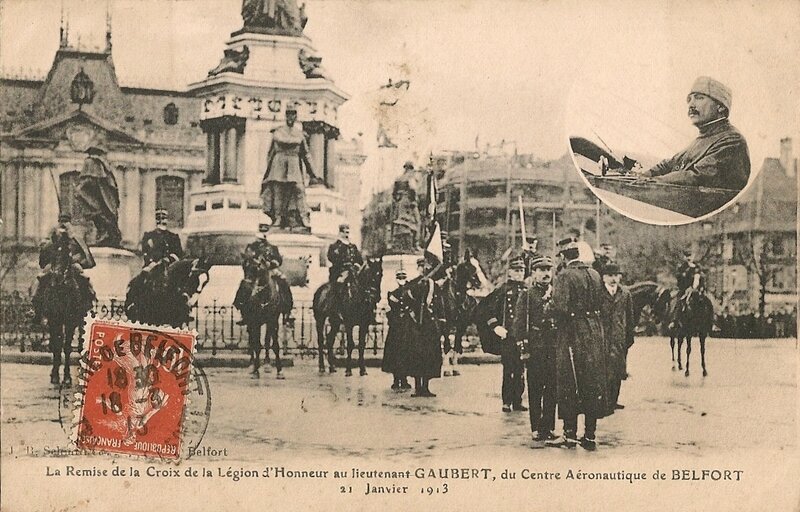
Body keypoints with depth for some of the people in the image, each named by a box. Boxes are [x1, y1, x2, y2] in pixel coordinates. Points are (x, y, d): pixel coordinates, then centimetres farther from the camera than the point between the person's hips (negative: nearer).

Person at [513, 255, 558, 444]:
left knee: (552, 389, 5)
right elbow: (519, 323, -3)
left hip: (555, 348, 4)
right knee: (535, 390, 0)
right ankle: (536, 429, 5)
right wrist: (523, 349, -9)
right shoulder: (526, 296, 2)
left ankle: (549, 427, 13)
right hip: (535, 348, -4)